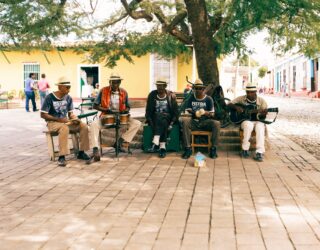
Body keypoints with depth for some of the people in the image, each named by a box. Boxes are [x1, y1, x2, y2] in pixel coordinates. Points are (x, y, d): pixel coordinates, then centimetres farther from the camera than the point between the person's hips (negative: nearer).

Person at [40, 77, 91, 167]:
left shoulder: (68, 98, 5)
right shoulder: (50, 97, -12)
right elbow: (43, 115, -13)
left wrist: (75, 119, -12)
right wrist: (59, 119, -20)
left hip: (65, 121, 6)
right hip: (52, 122, -5)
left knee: (84, 126, -17)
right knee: (64, 128, -39)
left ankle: (81, 152, -8)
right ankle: (62, 157, -36)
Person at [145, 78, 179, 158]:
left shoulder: (171, 95, 2)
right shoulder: (152, 95, 5)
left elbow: (175, 111, 0)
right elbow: (148, 111, 3)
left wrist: (171, 123, -14)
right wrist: (150, 121, -13)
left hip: (167, 117, 0)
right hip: (155, 118, 1)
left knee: (162, 121, -36)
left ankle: (155, 144, -47)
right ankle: (162, 147, -46)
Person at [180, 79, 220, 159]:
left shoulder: (208, 99, 5)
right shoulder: (191, 98, 9)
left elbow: (212, 114, 1)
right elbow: (187, 111, 4)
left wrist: (206, 113, -22)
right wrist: (194, 113, -19)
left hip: (205, 122, -1)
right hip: (194, 122, 1)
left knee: (216, 123, -31)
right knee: (184, 121, -32)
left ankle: (213, 149, -21)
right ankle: (188, 148, -29)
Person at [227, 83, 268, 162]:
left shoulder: (261, 100, 1)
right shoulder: (241, 99, 3)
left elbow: (264, 113, -4)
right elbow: (229, 104, 2)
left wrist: (263, 113, -28)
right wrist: (236, 107, -18)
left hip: (258, 121, 0)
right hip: (245, 120, 0)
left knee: (260, 127, -36)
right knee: (249, 125, -37)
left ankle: (259, 152, -39)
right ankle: (245, 149, -24)